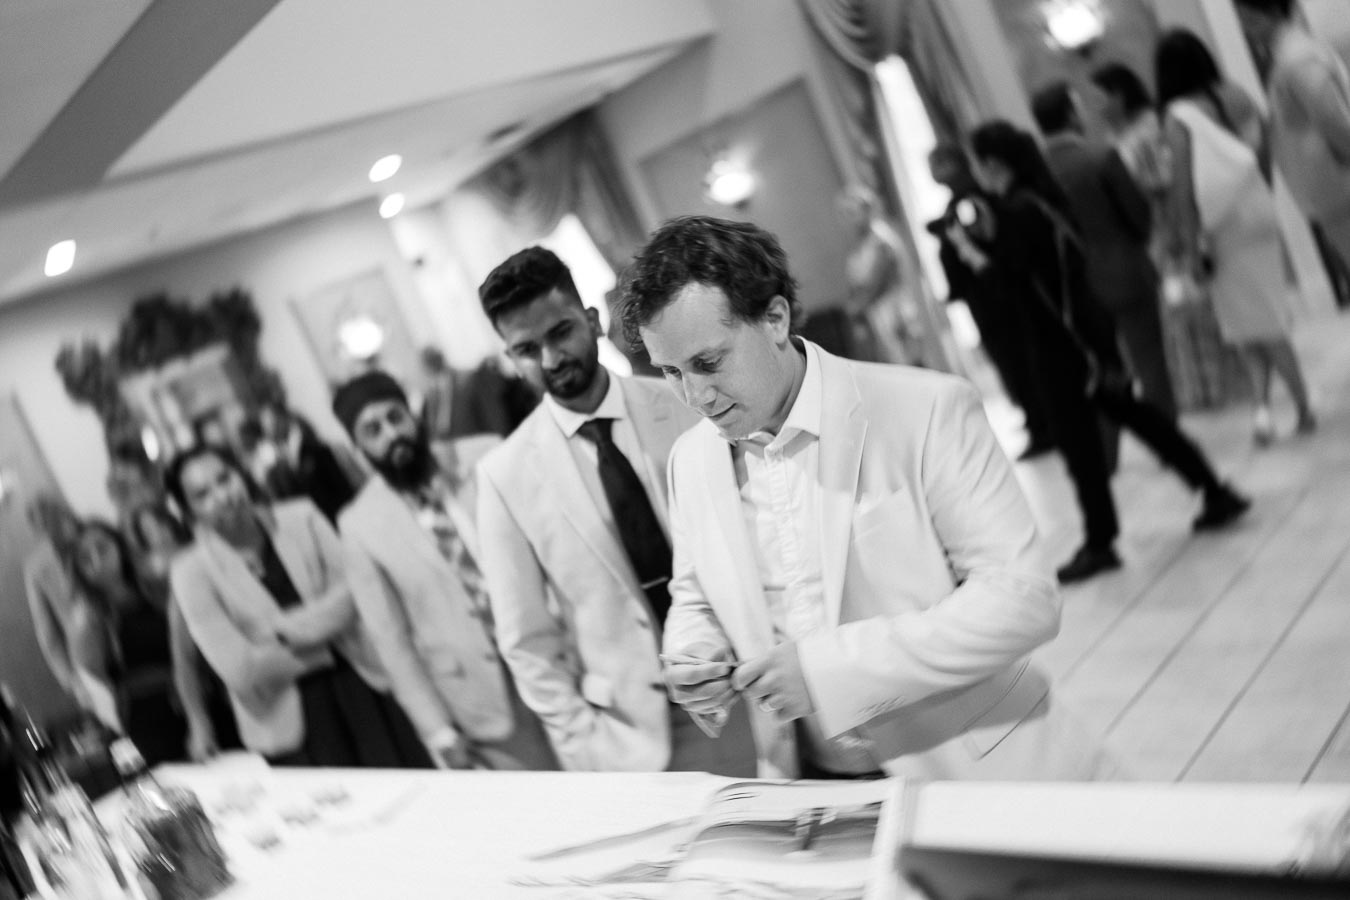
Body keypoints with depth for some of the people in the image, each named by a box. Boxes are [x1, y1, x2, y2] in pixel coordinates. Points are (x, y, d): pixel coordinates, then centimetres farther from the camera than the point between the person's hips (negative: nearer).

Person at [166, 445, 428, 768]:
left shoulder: (301, 518, 1)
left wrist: (291, 628, -15)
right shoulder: (190, 571, -8)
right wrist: (324, 625, -6)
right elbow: (241, 671, -14)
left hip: (361, 687, 2)